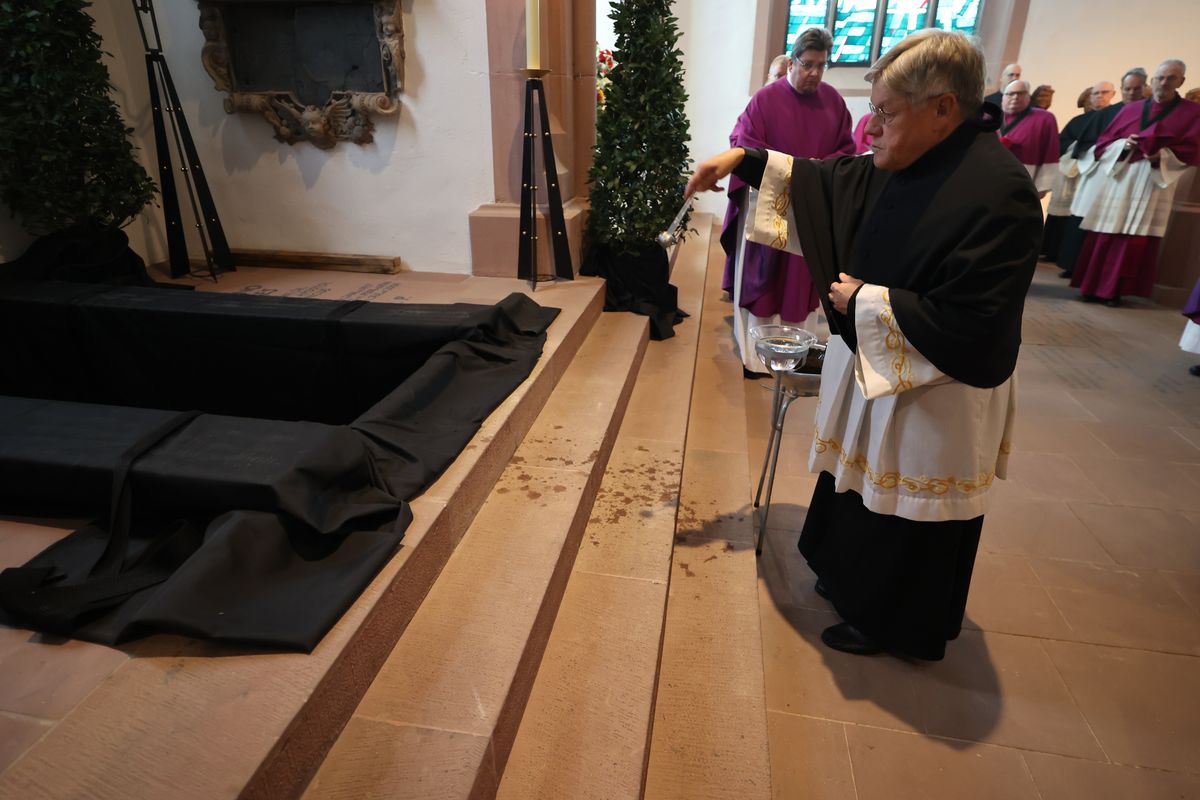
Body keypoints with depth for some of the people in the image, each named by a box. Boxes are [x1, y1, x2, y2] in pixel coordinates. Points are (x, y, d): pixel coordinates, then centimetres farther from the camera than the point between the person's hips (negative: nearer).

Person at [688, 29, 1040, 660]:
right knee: (861, 481, 23)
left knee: (905, 511, 10)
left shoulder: (999, 193, -26)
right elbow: (829, 181, 12)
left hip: (932, 394, -8)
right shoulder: (905, 165, -1)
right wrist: (743, 160, 3)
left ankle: (888, 624, 33)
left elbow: (966, 323, -29)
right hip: (873, 362, 9)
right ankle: (855, 579, 47)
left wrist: (866, 301, -20)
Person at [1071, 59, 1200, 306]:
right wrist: (1123, 144, -9)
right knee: (1105, 236, -1)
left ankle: (1114, 290, -3)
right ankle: (1094, 285, 4)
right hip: (1118, 179, 2)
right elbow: (1104, 141, 11)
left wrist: (1163, 155, -18)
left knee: (1135, 240, -6)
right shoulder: (1131, 110, 13)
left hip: (1154, 184, -2)